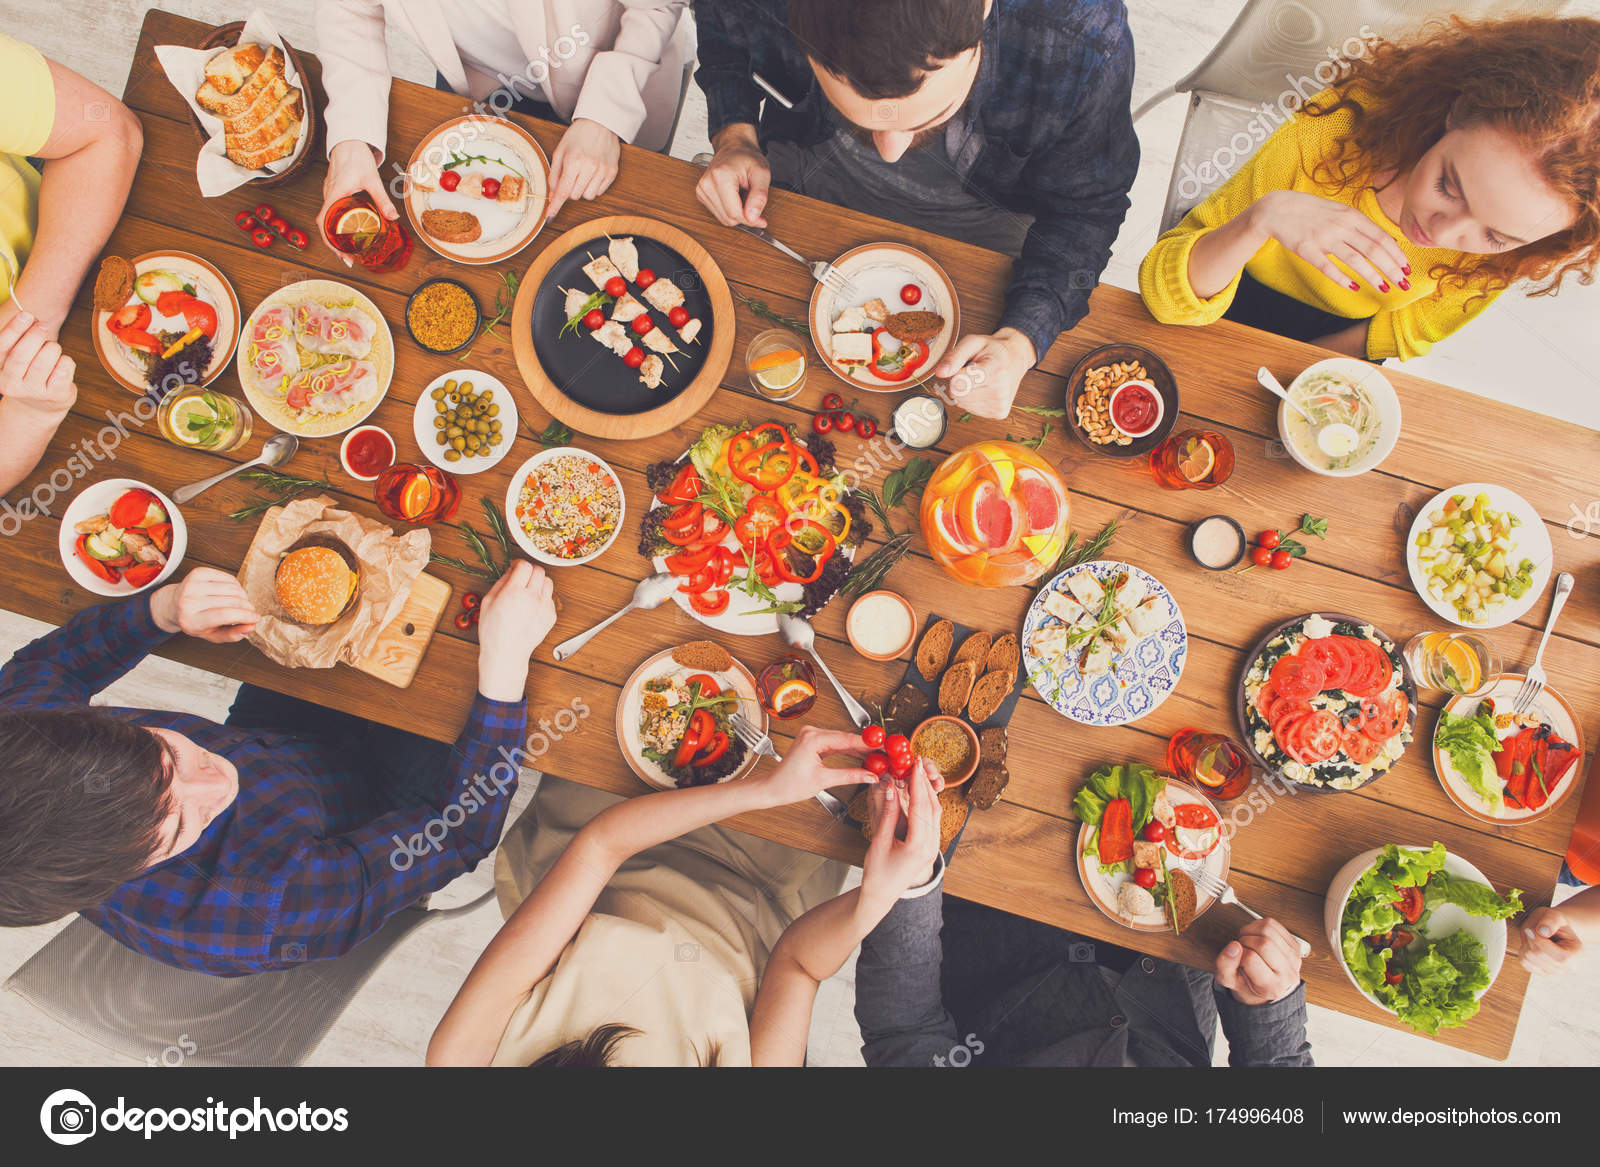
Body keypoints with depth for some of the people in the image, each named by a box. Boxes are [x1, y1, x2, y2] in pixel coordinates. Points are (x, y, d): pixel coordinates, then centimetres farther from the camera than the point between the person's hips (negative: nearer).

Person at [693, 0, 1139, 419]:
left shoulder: (1087, 43, -39)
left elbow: (1086, 209, -23)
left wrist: (1019, 342, -38)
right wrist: (734, 137, -23)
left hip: (980, 211, -1)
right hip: (818, 174, 2)